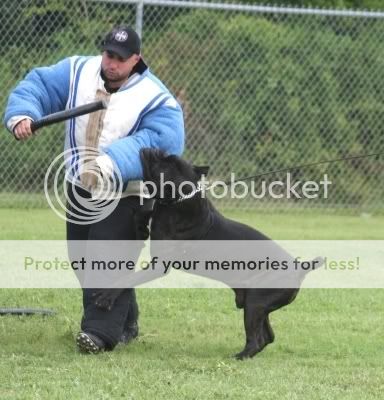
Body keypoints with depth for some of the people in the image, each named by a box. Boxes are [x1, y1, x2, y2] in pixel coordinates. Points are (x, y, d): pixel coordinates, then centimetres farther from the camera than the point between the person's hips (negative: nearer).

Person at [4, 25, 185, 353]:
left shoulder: (155, 98, -19)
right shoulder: (78, 72, -4)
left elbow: (161, 140, -32)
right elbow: (37, 85, -2)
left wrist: (112, 163, -43)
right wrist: (22, 114, -24)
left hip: (126, 194, -6)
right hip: (80, 188, 6)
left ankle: (101, 330, -18)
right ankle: (124, 323, 27)